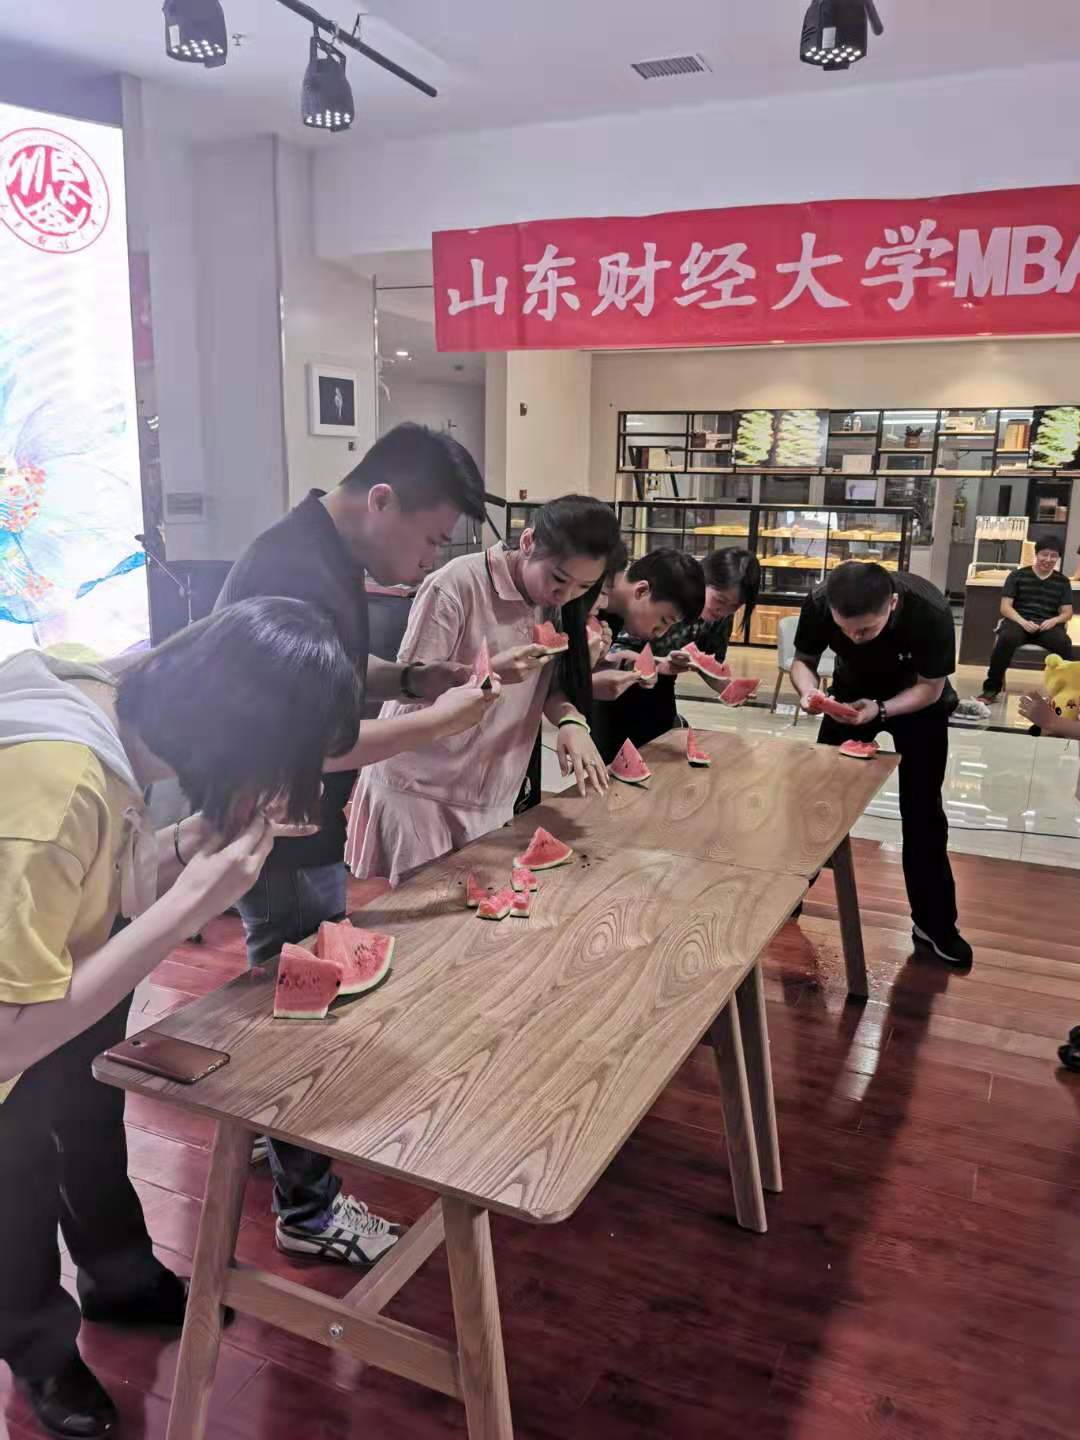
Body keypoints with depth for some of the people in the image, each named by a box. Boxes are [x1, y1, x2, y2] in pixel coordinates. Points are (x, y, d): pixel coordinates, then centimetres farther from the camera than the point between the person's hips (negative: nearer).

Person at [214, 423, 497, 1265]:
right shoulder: (298, 576, -28)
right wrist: (437, 720, -25)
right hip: (281, 837, -10)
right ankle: (308, 1208, 24)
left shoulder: (325, 555, 4)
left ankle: (279, 1132, 46)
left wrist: (409, 678, 2)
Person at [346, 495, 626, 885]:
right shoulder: (456, 585, -20)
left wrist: (571, 720, -17)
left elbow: (550, 683, 5)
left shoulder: (552, 600, 1)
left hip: (492, 795, 6)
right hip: (419, 790, -6)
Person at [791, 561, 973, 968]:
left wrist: (880, 710, -40)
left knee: (921, 812, -2)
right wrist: (808, 690, -37)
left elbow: (930, 688, -24)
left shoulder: (930, 612, -38)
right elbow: (802, 661, -15)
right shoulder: (818, 604, -32)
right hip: (852, 694, 2)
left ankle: (934, 924, 13)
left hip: (918, 702, -2)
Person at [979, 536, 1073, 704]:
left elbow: (1067, 612, 13)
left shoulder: (1062, 581, 16)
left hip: (1047, 625, 2)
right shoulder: (1018, 576, 9)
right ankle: (991, 689, -28)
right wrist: (1022, 621, -17)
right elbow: (1005, 607, 2)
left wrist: (1054, 620, -12)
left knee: (1064, 643, -33)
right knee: (1007, 638, -38)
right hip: (1019, 621, -1)